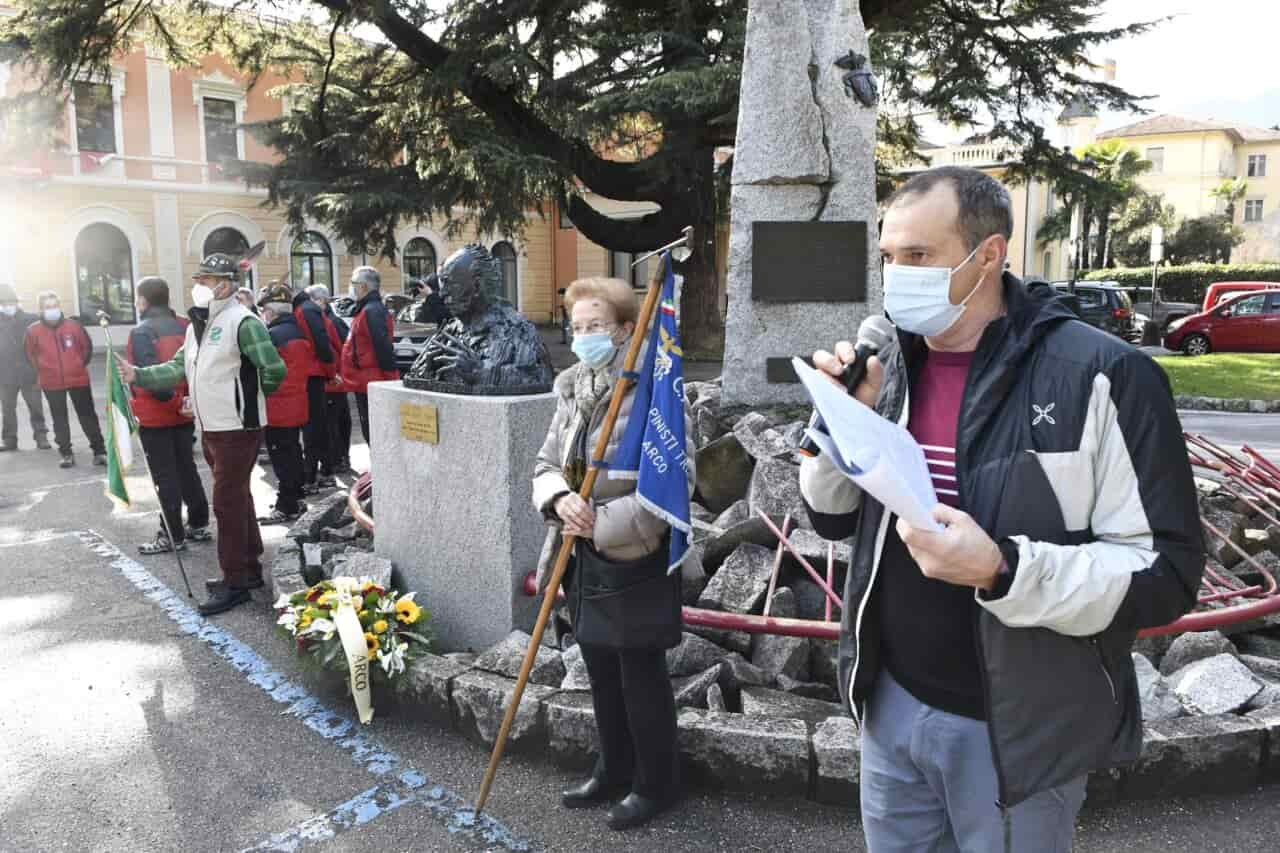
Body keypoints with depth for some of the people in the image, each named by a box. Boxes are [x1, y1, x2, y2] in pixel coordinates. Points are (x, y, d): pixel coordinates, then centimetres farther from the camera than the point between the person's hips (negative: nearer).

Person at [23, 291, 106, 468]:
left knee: (88, 415, 4)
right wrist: (42, 370, 6)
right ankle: (66, 453, 17)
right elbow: (30, 353, 8)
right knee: (59, 419, 9)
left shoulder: (73, 326, -5)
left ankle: (99, 450, 10)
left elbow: (87, 346, 8)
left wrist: (81, 365, 6)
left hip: (78, 379, 0)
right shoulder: (33, 330, -5)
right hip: (51, 383, 1)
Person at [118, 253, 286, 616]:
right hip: (211, 429, 9)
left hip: (237, 429, -9)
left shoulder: (242, 322, -16)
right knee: (237, 498, 17)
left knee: (228, 503, -5)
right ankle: (250, 566, 30)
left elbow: (274, 370, -21)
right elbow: (179, 367, 16)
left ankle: (235, 582, 5)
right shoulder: (197, 325, 14)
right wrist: (139, 375, 2)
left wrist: (251, 397, -5)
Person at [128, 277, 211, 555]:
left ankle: (173, 536, 5)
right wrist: (186, 400, 3)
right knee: (187, 469, 16)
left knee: (164, 477, 0)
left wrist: (174, 402, -15)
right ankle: (199, 525, 24)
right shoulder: (184, 326, 5)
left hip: (155, 416, -6)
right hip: (184, 415, 7)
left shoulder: (141, 332, -15)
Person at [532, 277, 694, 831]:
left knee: (641, 676, 7)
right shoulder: (571, 391, 6)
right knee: (601, 673, 19)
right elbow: (546, 466, 7)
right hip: (583, 557, 7)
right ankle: (615, 771, 39)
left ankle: (656, 784, 28)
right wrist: (559, 499, -16)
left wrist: (604, 523, -23)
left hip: (635, 557, -7)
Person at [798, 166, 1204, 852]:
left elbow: (1166, 573, -16)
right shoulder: (891, 367, 1)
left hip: (1018, 733, -4)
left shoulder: (1102, 377, -17)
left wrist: (1003, 571, -30)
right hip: (890, 703, 5)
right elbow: (833, 517, 5)